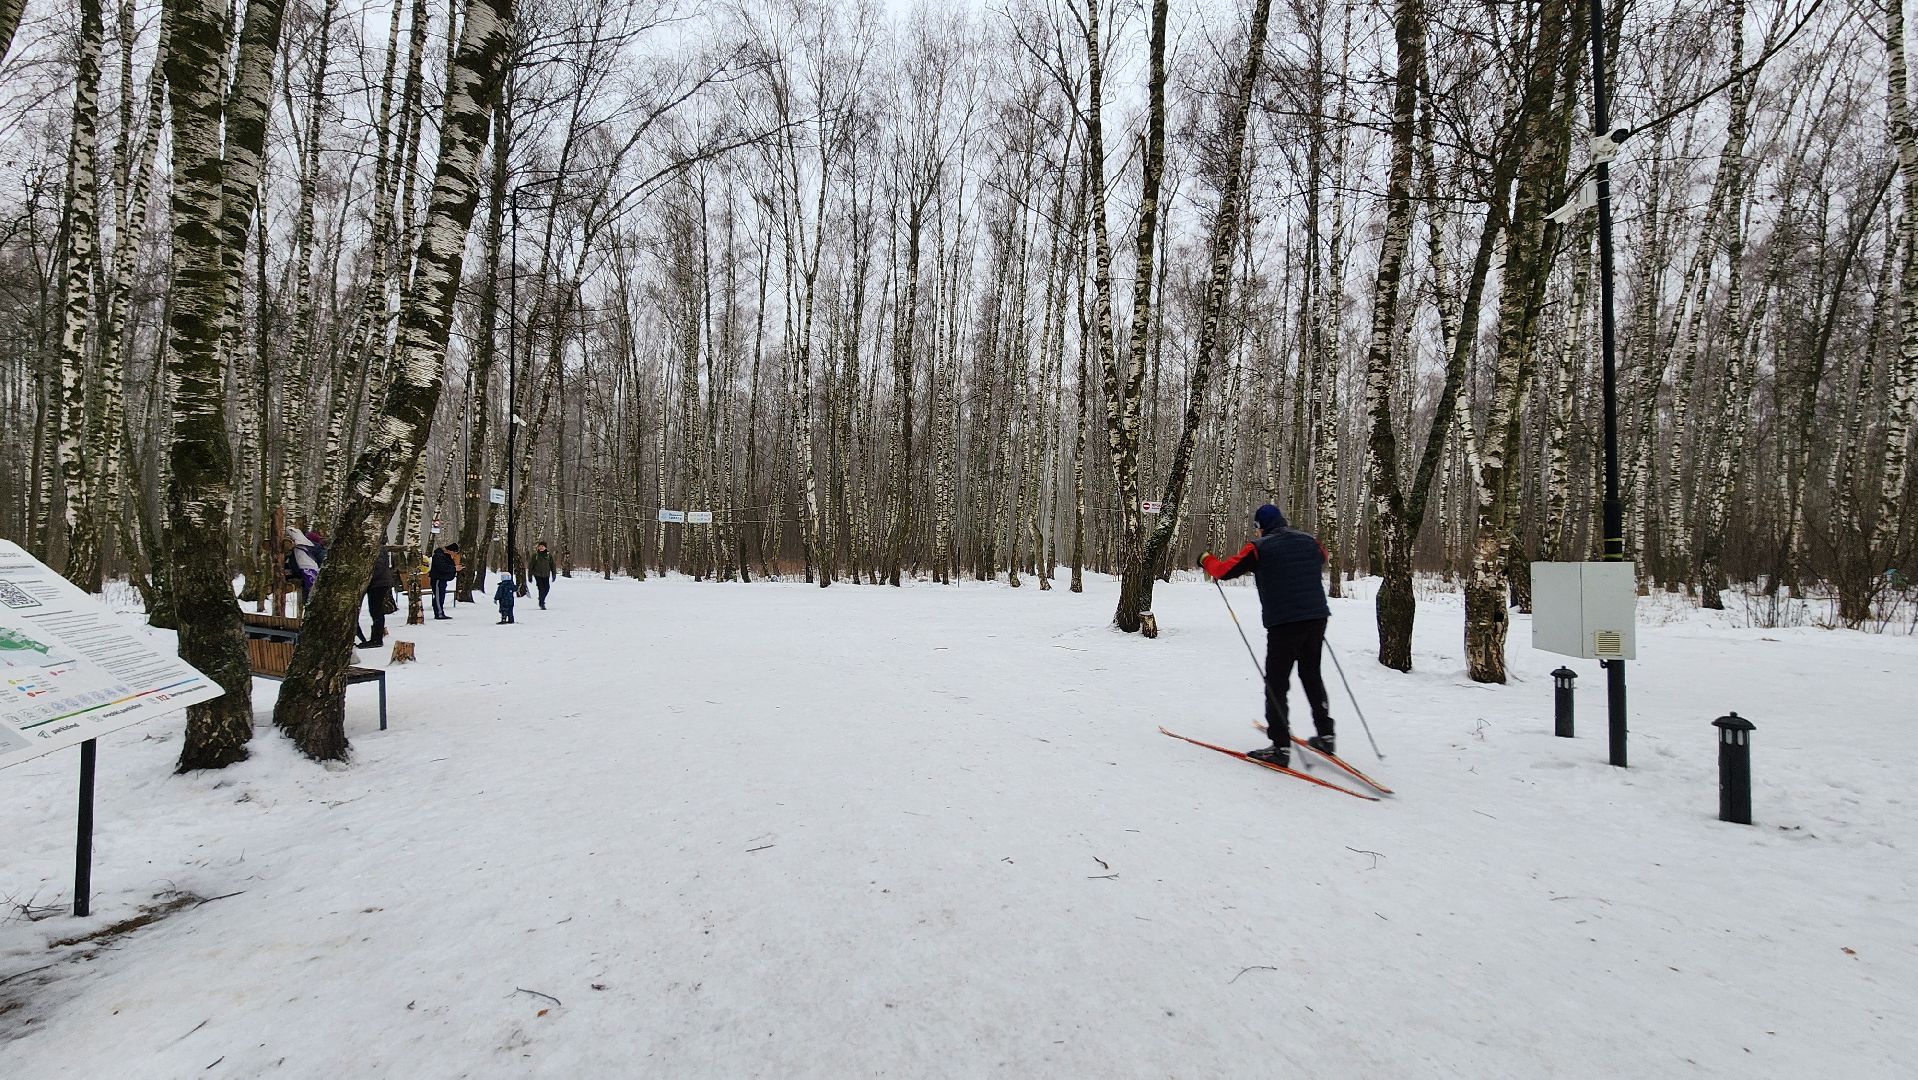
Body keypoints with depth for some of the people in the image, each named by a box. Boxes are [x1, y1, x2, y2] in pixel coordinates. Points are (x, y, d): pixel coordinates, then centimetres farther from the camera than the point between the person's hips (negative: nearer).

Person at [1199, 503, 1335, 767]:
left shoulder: (1259, 547, -5)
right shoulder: (1310, 541, 10)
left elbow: (1224, 570, -3)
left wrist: (1206, 560, 16)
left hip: (1284, 622, -6)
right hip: (1317, 617, 6)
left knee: (1276, 682, 1)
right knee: (1311, 674, 21)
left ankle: (1281, 747, -2)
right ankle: (1326, 735, 25)